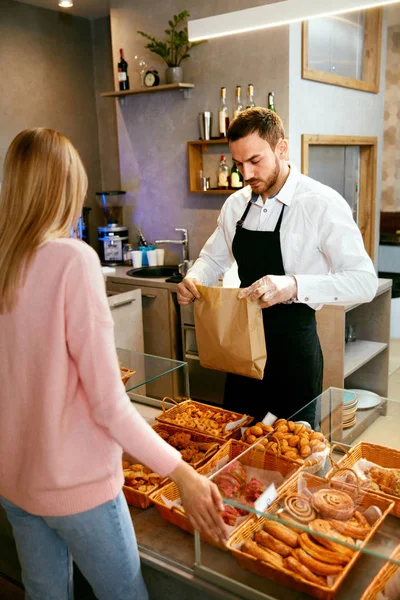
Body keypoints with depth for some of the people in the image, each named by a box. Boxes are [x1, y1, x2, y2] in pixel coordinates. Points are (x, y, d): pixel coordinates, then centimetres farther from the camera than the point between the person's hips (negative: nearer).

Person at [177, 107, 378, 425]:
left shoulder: (322, 204, -16)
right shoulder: (236, 204, 3)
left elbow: (365, 281, -20)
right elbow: (213, 258, 16)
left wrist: (293, 286, -35)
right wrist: (193, 280, -7)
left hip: (293, 343, -5)